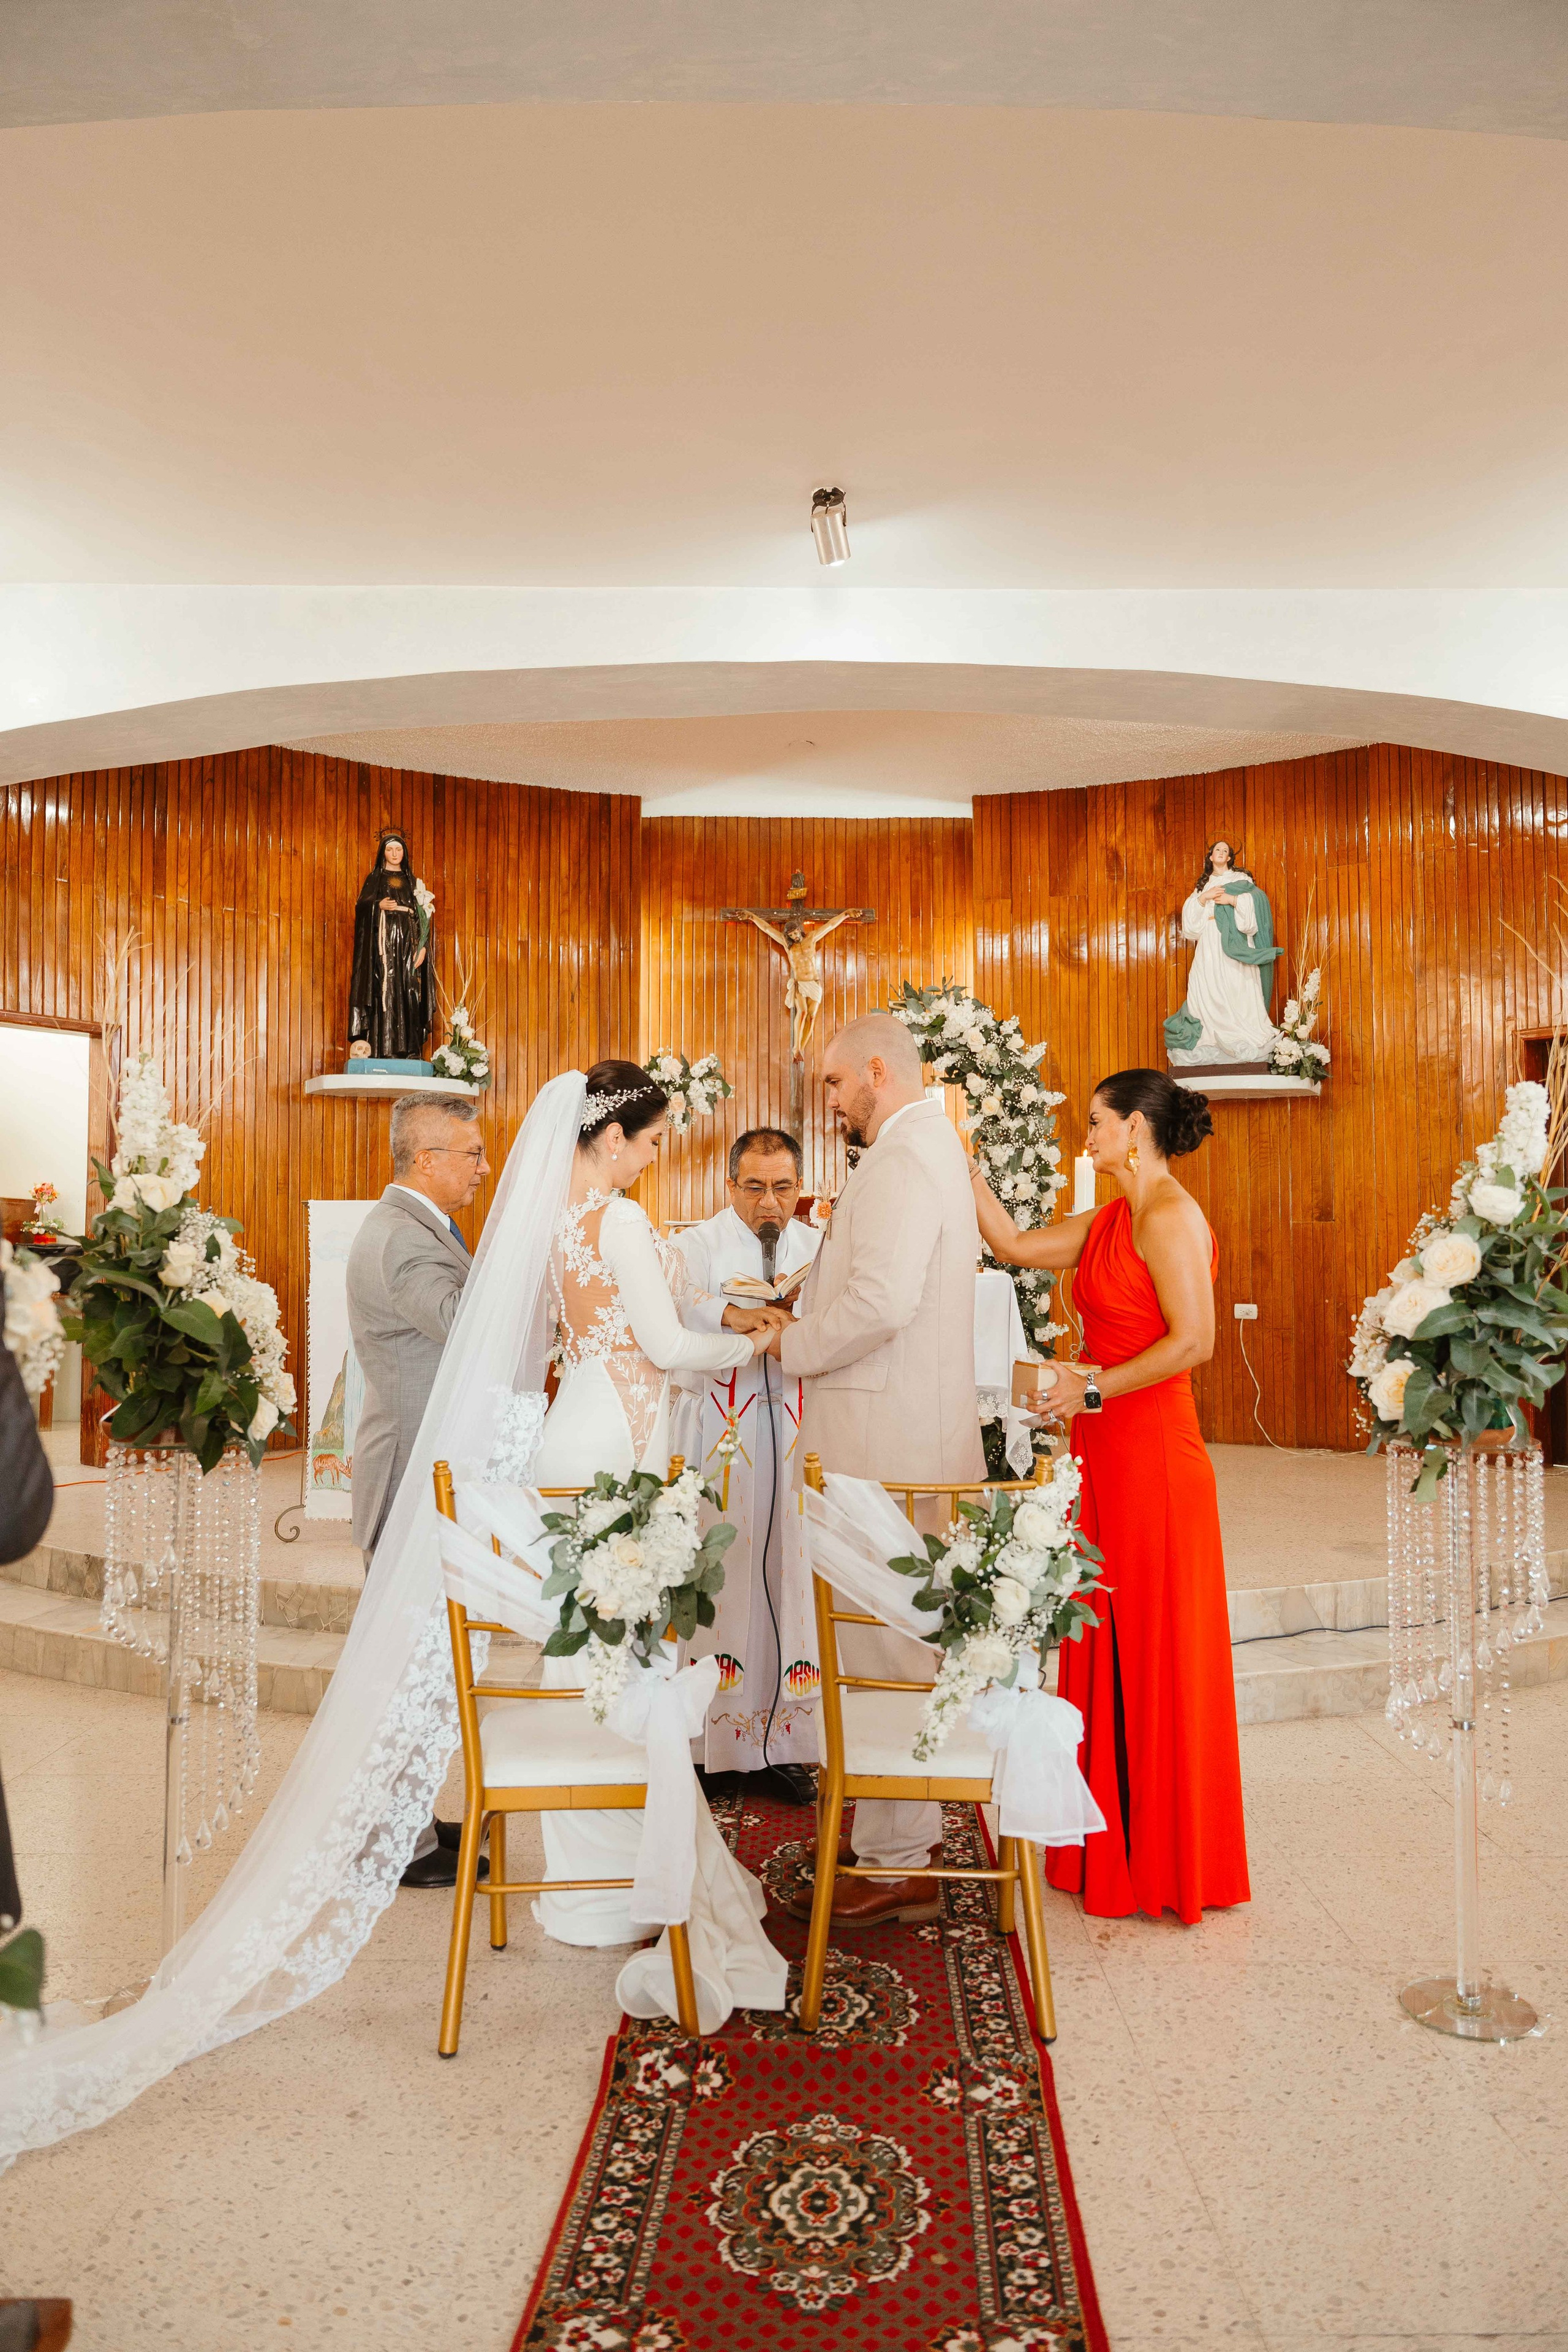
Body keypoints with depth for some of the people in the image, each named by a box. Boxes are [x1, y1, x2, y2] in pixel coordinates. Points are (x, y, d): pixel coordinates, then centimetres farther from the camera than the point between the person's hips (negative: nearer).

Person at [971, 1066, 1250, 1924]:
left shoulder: (1170, 1218, -14)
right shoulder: (1109, 1221, 13)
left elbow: (1194, 1341, -20)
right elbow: (1015, 1245, 17)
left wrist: (1094, 1388, -15)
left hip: (1151, 1454, -9)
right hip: (1106, 1452, 9)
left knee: (1154, 1651, 3)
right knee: (1109, 1649, 15)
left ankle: (1166, 1862, 18)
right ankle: (1116, 1848, 28)